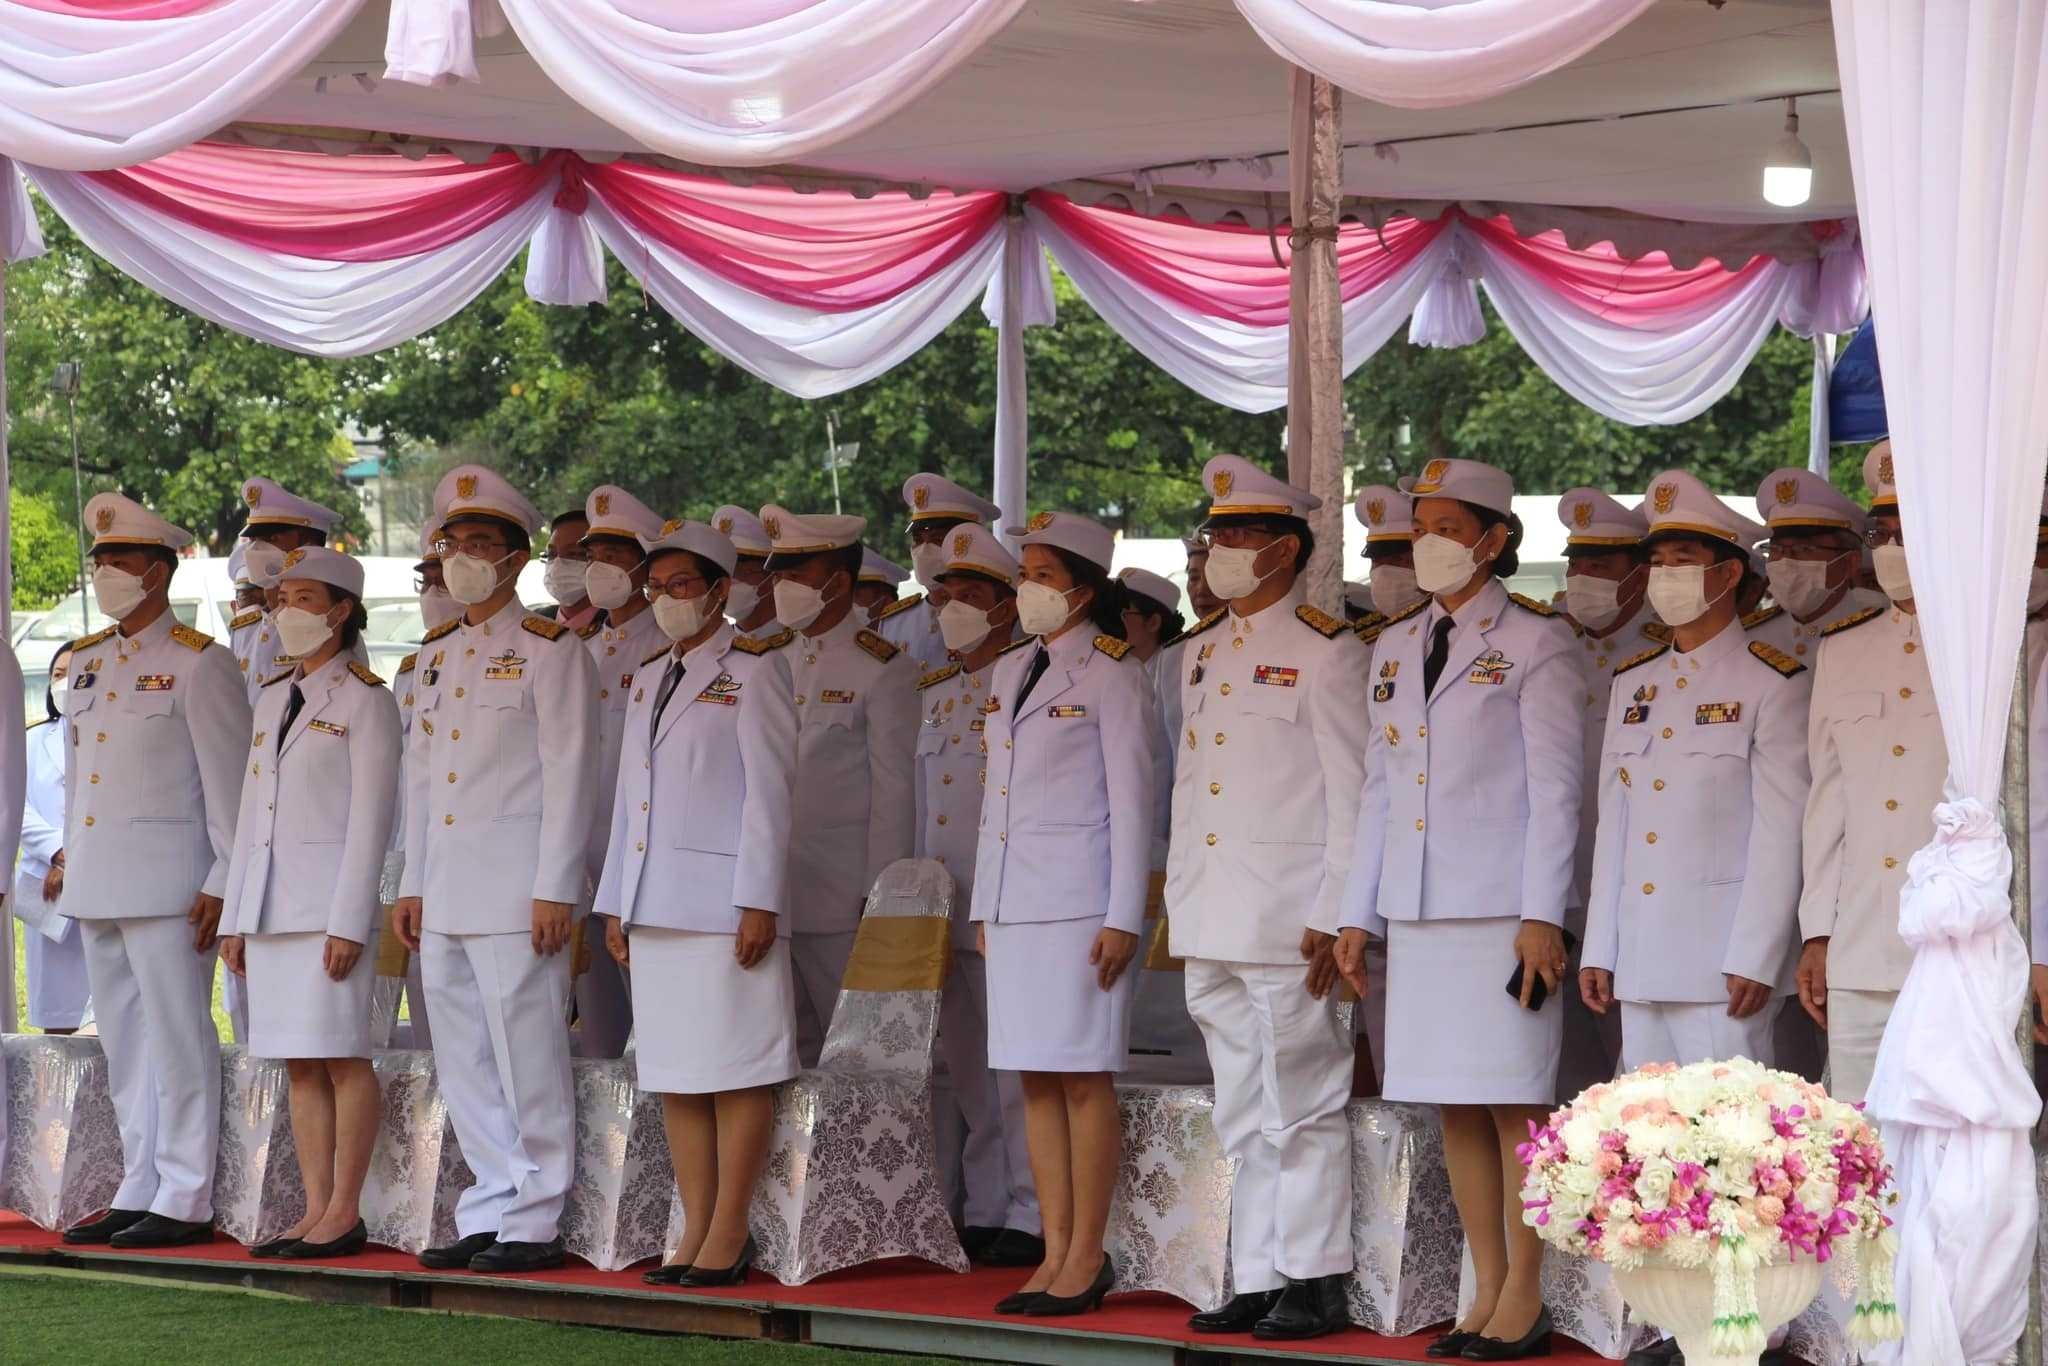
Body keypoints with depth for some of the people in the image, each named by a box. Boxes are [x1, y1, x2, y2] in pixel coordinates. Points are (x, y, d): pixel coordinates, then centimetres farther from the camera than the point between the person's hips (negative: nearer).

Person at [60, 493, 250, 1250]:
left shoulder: (199, 663, -5)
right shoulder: (86, 660, 16)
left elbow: (229, 782, -8)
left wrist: (223, 883, -12)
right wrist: (70, 861, 16)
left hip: (167, 881, -7)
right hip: (96, 887, 7)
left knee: (177, 1040, -5)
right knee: (123, 1044, 11)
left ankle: (186, 1201, -2)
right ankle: (138, 1192, 17)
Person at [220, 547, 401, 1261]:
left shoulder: (364, 697, -4)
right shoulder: (273, 698, 18)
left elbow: (371, 817, -9)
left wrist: (348, 921, -15)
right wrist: (235, 917, 14)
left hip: (331, 897, -7)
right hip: (270, 901, 7)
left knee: (340, 1056, -6)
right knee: (299, 1063, 7)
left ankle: (345, 1213, -3)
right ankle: (316, 1210, 10)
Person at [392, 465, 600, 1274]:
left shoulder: (549, 649, -4)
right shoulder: (437, 654, 17)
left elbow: (570, 775, -9)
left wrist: (554, 890, -14)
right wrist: (411, 885, 15)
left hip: (517, 890, -7)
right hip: (445, 892, 8)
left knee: (528, 1056, -5)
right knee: (463, 1062, 10)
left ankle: (536, 1222, 0)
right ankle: (489, 1212, 17)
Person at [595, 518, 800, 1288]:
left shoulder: (752, 670, -3)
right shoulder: (648, 678, 19)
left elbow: (770, 790, -8)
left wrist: (759, 901, -14)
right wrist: (616, 903, 15)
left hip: (724, 904, -7)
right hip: (655, 905, 7)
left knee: (735, 1073, -4)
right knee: (673, 1077, 7)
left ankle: (728, 1236, -2)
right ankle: (696, 1233, 11)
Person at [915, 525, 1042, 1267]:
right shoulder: (936, 692, 18)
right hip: (942, 912, 8)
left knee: (1017, 1068, -6)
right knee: (965, 1071, 10)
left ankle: (1031, 1216, -2)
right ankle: (981, 1214, 16)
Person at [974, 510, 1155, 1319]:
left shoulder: (1113, 675, -6)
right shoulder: (1010, 673, 16)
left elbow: (1133, 802, -9)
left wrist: (1123, 919, -13)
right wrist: (984, 905, 16)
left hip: (1080, 904, -7)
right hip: (1014, 906, 7)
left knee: (1084, 1077, -5)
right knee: (1034, 1078, 7)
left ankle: (1087, 1258, -1)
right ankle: (1056, 1255, 11)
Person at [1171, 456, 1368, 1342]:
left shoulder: (1324, 651, -6)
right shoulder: (1200, 654, 17)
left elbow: (1352, 794, -9)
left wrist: (1334, 918, -14)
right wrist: (1177, 900, 15)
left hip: (1285, 924, -7)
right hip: (1211, 930, 8)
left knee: (1302, 1106, -4)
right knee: (1244, 1115, 11)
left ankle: (1315, 1282, 2)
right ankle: (1257, 1278, 16)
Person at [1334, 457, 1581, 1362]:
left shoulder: (1536, 642, -3)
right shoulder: (1395, 647, 16)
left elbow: (1554, 787, -7)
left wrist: (1542, 916, -13)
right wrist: (1358, 913, 13)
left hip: (1501, 910, -6)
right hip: (1418, 912, 6)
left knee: (1514, 1106, -4)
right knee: (1454, 1109, 7)